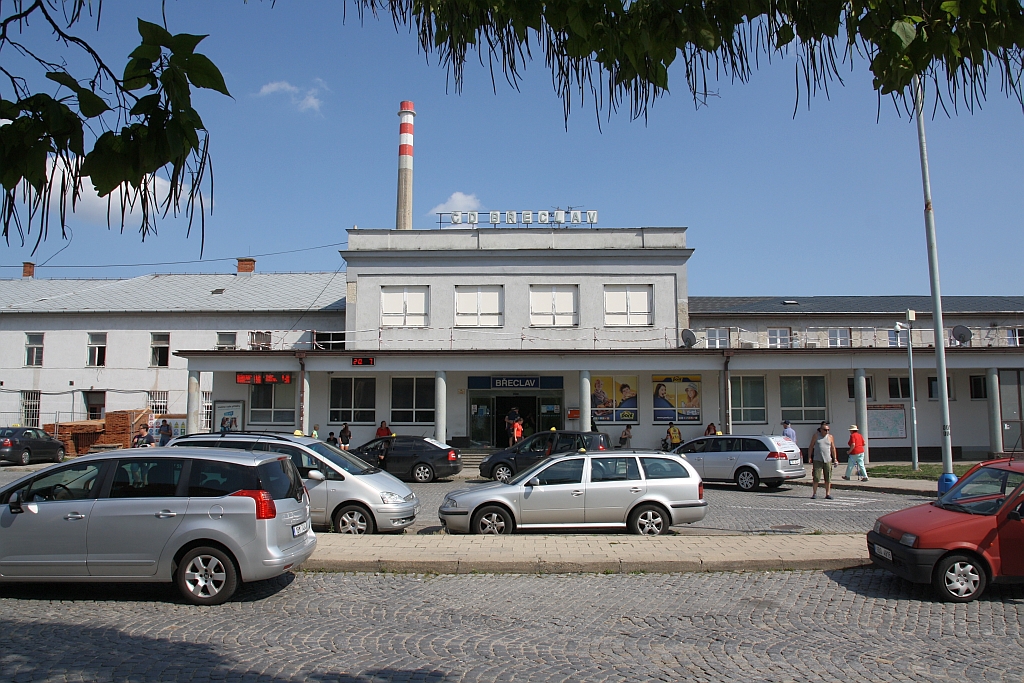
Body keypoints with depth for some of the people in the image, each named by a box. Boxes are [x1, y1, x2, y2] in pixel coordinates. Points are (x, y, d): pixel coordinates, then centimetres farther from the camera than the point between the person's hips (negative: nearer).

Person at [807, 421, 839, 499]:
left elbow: (833, 448, 11)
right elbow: (811, 447, 7)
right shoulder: (815, 436, 4)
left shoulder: (830, 437, 8)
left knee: (828, 478, 2)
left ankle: (828, 494, 9)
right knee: (816, 478, -6)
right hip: (817, 460, -2)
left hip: (828, 460, 2)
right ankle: (814, 493, 2)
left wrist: (835, 459, 4)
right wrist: (809, 458, 1)